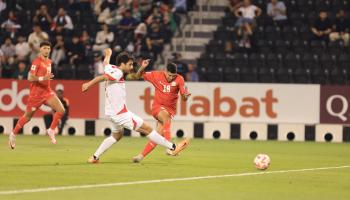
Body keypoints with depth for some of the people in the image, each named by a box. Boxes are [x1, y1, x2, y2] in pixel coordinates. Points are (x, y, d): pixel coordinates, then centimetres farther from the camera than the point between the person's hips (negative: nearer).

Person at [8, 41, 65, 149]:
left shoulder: (49, 61, 10)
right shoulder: (37, 61, -13)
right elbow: (30, 78, -21)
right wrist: (42, 78, -33)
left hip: (47, 92, 6)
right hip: (36, 93, -6)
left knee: (61, 110, -13)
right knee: (27, 116, 5)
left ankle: (51, 130, 1)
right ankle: (13, 134, 24)